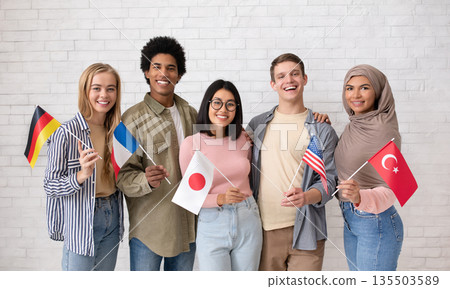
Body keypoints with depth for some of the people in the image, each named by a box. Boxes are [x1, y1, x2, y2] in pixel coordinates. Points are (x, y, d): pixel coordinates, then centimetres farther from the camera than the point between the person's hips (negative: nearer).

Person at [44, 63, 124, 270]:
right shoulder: (66, 133, -15)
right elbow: (50, 186, -12)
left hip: (112, 218, 6)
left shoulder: (116, 131, 3)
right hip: (81, 223, -6)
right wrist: (82, 175, -29)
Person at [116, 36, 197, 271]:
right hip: (148, 227, -5)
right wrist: (147, 181, -33)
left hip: (187, 224, 5)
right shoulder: (133, 118, -11)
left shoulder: (190, 114, 6)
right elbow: (123, 176, -13)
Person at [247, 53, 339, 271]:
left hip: (305, 230, -1)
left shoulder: (322, 130, 3)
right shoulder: (257, 125, 9)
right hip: (265, 228, 2)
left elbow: (328, 179, -2)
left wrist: (306, 197, -22)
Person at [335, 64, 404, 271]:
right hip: (350, 221, 8)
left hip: (376, 223, -8)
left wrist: (361, 197, -39)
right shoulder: (352, 126, 6)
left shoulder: (385, 130, -18)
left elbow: (390, 189, -18)